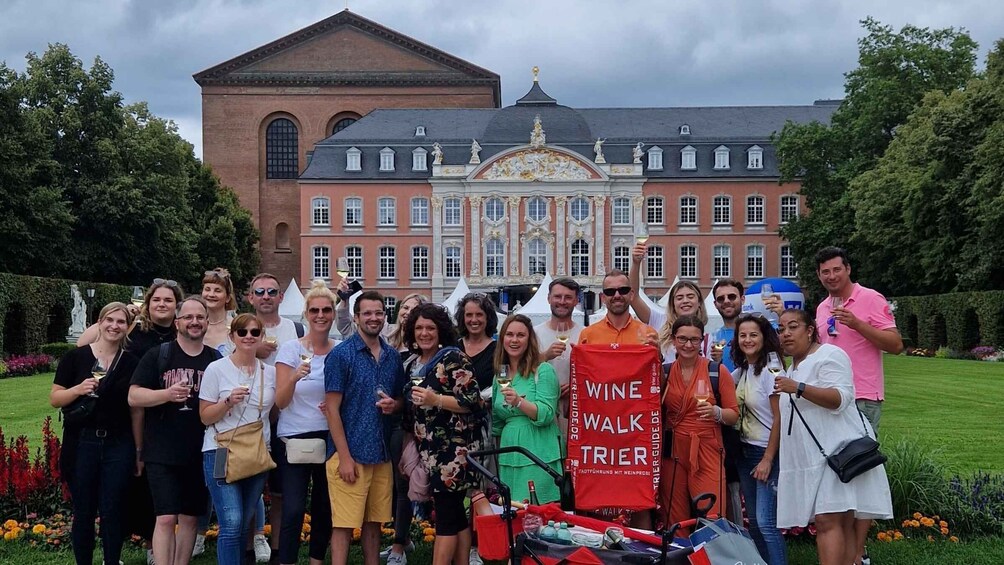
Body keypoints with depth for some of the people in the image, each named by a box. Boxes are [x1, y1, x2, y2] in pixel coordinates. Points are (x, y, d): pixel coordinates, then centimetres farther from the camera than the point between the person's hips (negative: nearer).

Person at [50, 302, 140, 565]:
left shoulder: (131, 363, 4)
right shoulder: (75, 357, -1)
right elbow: (54, 399, 0)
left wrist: (139, 451, 7)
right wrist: (79, 389, -19)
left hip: (119, 445, 1)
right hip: (82, 443, -1)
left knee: (112, 511, 4)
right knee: (83, 512, 7)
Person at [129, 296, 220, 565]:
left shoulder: (216, 360, 6)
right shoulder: (157, 355, -1)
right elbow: (133, 397, -6)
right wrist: (168, 394, -22)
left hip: (200, 454, 3)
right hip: (162, 454, -3)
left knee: (190, 518, 11)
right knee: (166, 518, -8)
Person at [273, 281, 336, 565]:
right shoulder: (291, 348, -6)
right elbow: (280, 402, -10)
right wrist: (295, 377, -28)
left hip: (329, 438, 3)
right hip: (294, 439, -3)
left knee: (324, 508, 11)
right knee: (293, 510, -10)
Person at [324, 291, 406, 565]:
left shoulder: (393, 356, 10)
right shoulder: (340, 354, -6)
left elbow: (401, 399, 21)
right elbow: (332, 409, -9)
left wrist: (394, 405, -5)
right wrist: (345, 457, -14)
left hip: (382, 454, 5)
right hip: (350, 453, -5)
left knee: (374, 523, 12)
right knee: (344, 525, -2)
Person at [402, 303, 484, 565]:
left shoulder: (454, 359, -9)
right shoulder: (413, 364, 14)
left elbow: (473, 401, -15)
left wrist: (436, 400, -23)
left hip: (454, 449, -7)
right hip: (431, 451, 7)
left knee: (446, 512, -7)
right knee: (455, 514, 11)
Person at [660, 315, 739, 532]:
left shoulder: (718, 371, 1)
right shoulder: (664, 372, 8)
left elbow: (734, 415, 3)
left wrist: (716, 412, -18)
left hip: (707, 451, -2)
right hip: (673, 451, 2)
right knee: (675, 522, 4)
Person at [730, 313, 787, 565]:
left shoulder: (770, 370, -14)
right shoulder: (741, 370, 9)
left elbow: (779, 418, -15)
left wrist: (768, 459, -17)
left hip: (767, 452, -8)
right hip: (745, 450, 8)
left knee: (766, 522, -12)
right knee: (753, 520, 12)